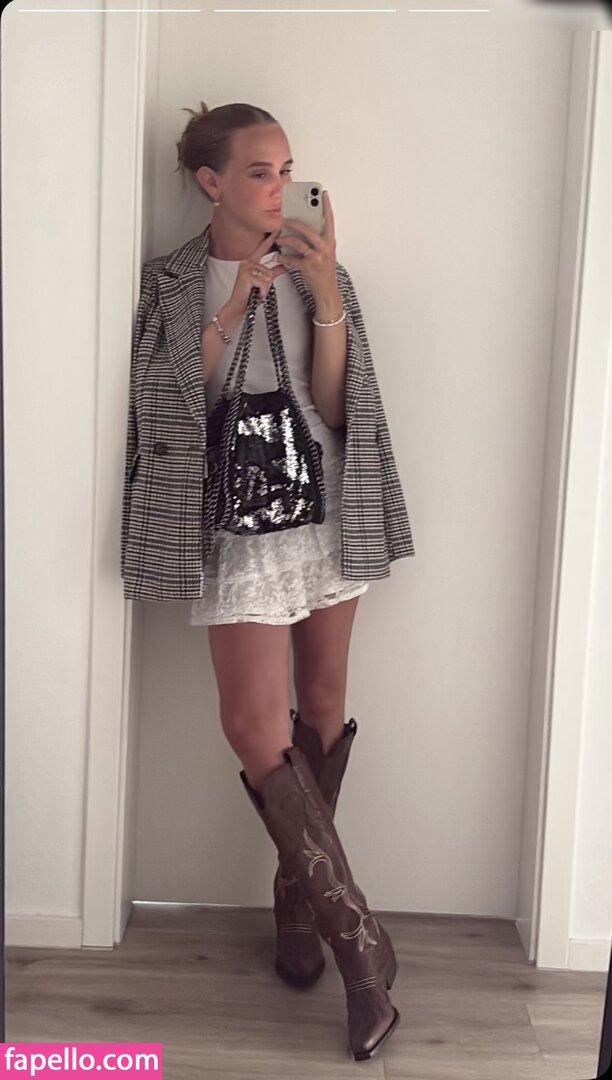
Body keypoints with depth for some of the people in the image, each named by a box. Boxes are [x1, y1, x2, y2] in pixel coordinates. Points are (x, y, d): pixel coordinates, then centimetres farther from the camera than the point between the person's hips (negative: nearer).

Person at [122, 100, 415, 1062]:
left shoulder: (318, 272, 7)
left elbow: (332, 404, -2)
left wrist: (327, 297, -14)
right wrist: (234, 305, -13)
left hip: (329, 507, 3)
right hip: (242, 517, -2)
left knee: (321, 706, 6)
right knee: (255, 725, -12)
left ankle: (300, 899, 23)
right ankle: (359, 938, -4)